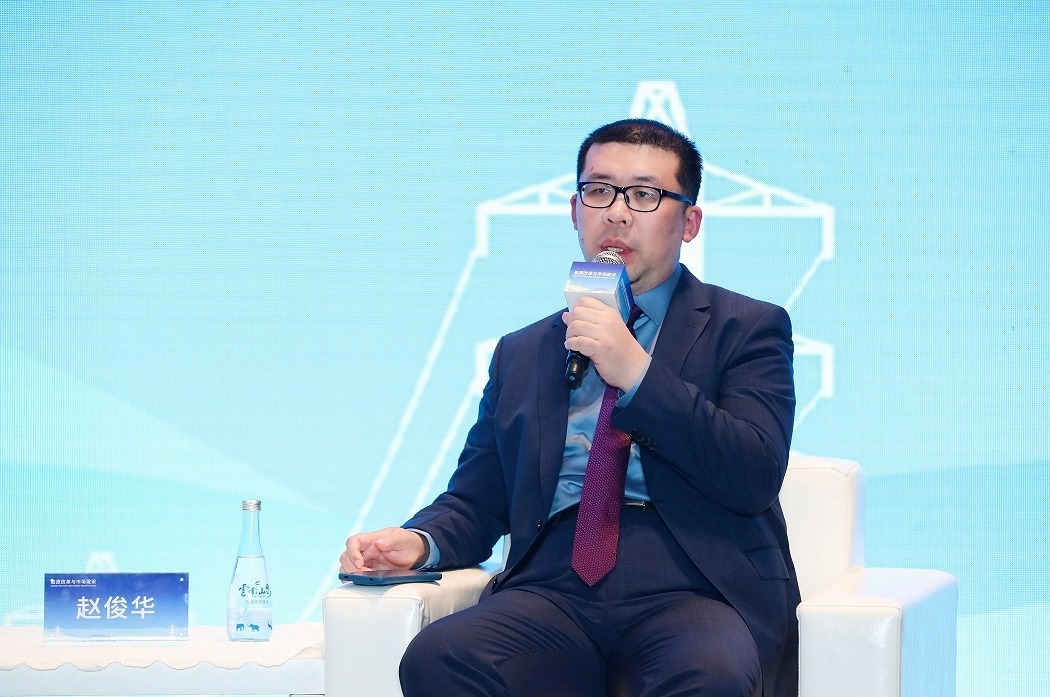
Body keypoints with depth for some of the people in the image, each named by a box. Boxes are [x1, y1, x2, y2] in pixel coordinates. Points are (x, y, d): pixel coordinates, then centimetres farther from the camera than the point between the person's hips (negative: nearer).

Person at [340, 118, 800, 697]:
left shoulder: (746, 328, 14)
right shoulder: (520, 354, 26)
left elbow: (756, 478, -1)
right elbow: (475, 502, 23)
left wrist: (637, 372, -8)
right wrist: (420, 541, -1)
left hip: (690, 589, -3)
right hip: (552, 587, 3)